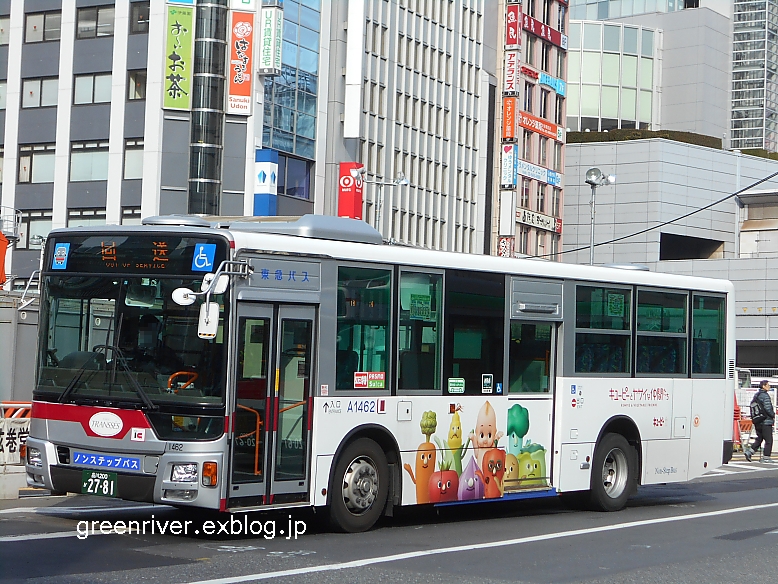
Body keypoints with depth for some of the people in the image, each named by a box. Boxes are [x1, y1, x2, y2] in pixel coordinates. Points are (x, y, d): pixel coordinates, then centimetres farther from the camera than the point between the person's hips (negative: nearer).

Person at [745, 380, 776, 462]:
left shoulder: (756, 396, 12)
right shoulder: (765, 395, -14)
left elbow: (752, 407, 15)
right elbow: (768, 408, -18)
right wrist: (773, 415, -2)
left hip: (757, 422, 8)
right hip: (766, 421, -8)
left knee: (759, 438, 16)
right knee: (768, 440, 0)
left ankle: (749, 451, 4)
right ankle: (766, 457, 1)